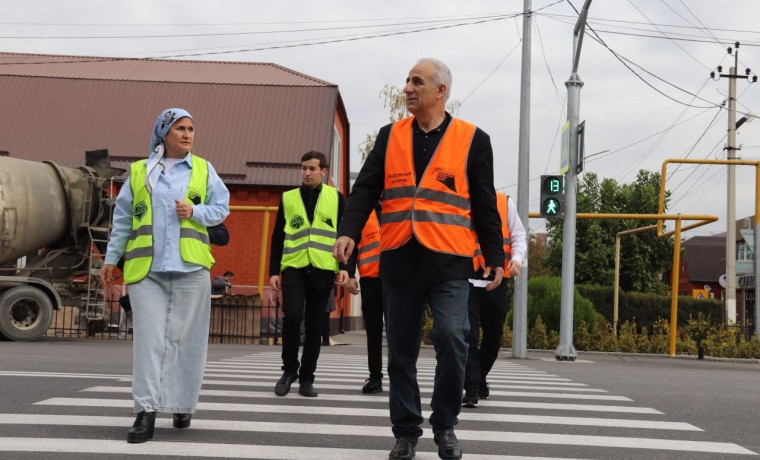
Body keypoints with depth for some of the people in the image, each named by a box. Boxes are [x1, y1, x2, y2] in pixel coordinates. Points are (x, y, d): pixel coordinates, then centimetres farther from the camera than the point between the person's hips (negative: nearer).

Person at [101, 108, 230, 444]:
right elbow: (122, 219, 12)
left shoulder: (203, 170, 9)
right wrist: (111, 258, 10)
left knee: (184, 338, 4)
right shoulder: (139, 171, 10)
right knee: (149, 338, -6)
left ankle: (182, 406, 15)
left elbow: (221, 208, 7)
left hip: (190, 267, 0)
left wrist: (195, 211, -11)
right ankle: (146, 412, -8)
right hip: (146, 268, 0)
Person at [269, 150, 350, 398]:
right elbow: (277, 238, 11)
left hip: (322, 270, 0)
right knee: (292, 316, -16)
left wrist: (345, 267, -4)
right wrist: (274, 271, 5)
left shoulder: (336, 198, 8)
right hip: (293, 268, 0)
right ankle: (289, 368, 3)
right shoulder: (288, 198, 10)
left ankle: (306, 378, 14)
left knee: (315, 325, 4)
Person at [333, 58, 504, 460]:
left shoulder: (472, 140, 4)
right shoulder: (389, 137, 11)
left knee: (451, 338, -17)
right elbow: (365, 189, 4)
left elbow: (484, 204, 5)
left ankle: (445, 426, 4)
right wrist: (348, 232, -12)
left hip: (448, 262, -3)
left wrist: (495, 257, 3)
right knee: (401, 351, 7)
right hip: (398, 261, 3)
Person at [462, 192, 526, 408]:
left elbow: (519, 235, 8)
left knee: (493, 336, 16)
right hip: (466, 280, -2)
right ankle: (471, 390, -9)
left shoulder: (505, 203, 5)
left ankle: (480, 377, 40)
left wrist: (517, 258, -11)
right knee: (469, 335, -13)